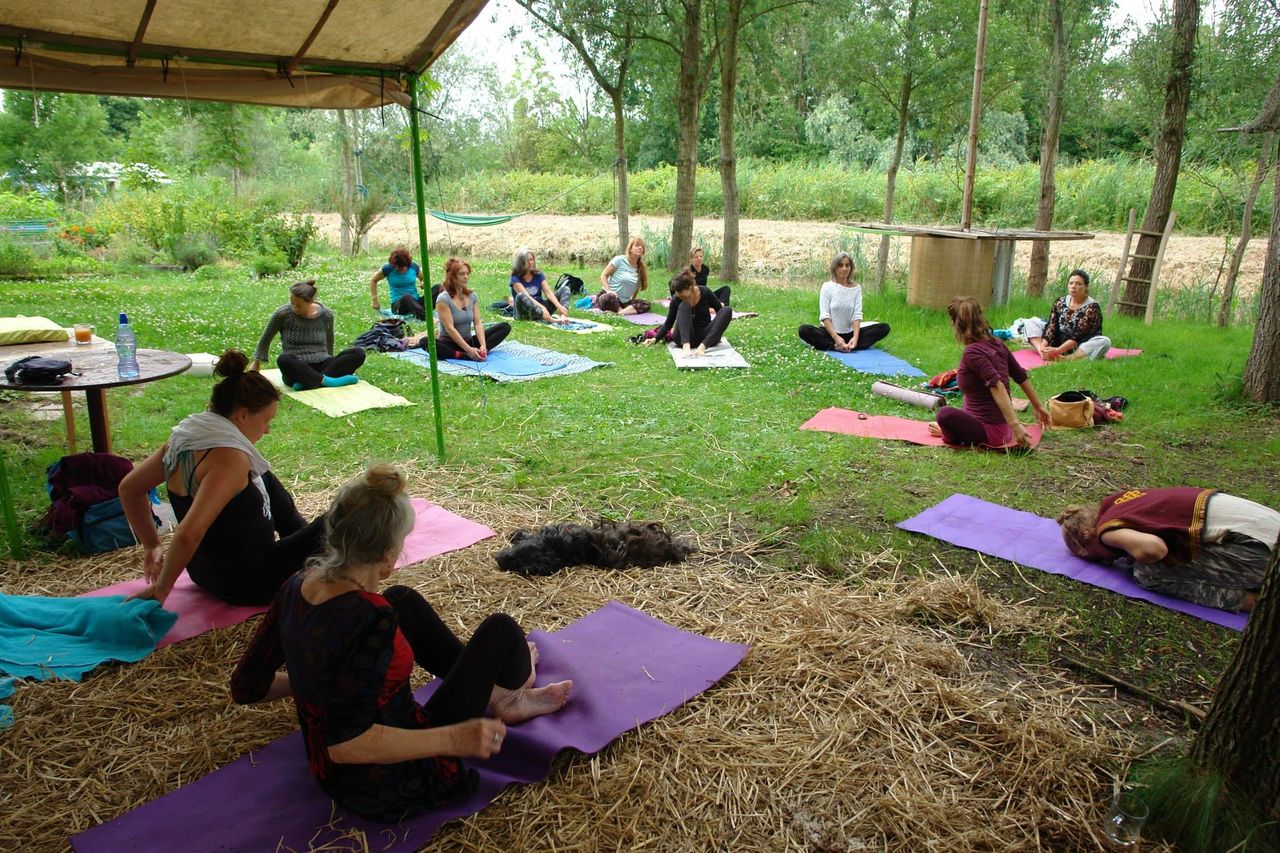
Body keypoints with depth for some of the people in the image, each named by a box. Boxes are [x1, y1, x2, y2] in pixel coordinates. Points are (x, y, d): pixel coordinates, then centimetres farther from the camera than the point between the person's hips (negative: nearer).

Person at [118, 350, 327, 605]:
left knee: (265, 479, 23)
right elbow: (188, 535, -38)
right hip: (247, 584, -8)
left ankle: (305, 536, 37)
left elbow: (129, 488, 6)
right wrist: (161, 590, -25)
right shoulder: (229, 457, -30)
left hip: (206, 568, 9)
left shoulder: (184, 436, -5)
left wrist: (151, 546, 11)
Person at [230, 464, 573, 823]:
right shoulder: (371, 619, -33)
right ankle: (510, 696, 38)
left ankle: (497, 684, 35)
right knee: (500, 630, 2)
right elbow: (345, 744, -34)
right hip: (390, 789, -7)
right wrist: (454, 738, -32)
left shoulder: (296, 589, -10)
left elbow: (246, 687, 0)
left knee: (405, 601, 18)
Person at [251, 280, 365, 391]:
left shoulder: (326, 315, -2)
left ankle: (310, 382, -32)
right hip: (296, 369, -3)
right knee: (284, 360, -39)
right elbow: (266, 339, 10)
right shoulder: (283, 314, -7)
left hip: (322, 365, 3)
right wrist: (256, 362, 21)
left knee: (358, 353, -24)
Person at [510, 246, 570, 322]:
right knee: (520, 296, -36)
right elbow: (526, 296, -21)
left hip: (541, 309, 5)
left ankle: (563, 316, -39)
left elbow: (548, 292, -5)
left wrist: (559, 306, -24)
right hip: (526, 313, -5)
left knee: (565, 289, -7)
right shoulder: (516, 278, -6)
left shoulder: (538, 274, 8)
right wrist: (542, 307, -37)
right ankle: (549, 319, -51)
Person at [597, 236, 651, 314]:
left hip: (623, 302, 5)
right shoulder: (619, 260, -7)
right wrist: (609, 290, -19)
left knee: (645, 305, -20)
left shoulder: (641, 268, 8)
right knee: (611, 297, -42)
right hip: (608, 297, -5)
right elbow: (603, 275, -6)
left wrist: (632, 302, 7)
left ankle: (619, 312, -35)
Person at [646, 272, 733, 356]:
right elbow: (668, 323, -2)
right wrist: (655, 338, -15)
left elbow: (720, 311, 2)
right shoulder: (676, 300, -10)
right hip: (685, 337, -1)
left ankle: (703, 346, -39)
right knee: (684, 306, -26)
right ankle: (686, 346, -46)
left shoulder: (705, 292, -9)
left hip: (705, 337, 1)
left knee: (727, 310, -23)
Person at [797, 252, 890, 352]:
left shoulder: (856, 288, 3)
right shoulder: (827, 287, -4)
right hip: (830, 332, -3)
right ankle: (838, 346, -35)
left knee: (884, 328, -17)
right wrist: (836, 338, -26)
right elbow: (824, 315, -12)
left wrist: (855, 337, -23)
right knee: (804, 330, -31)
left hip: (849, 333, 3)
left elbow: (857, 315, -5)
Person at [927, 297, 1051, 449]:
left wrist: (1014, 425, -38)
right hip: (1002, 430, 9)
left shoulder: (973, 352, -21)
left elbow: (996, 386, -32)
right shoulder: (997, 344, 2)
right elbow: (1021, 377, 12)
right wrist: (1038, 407, 24)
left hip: (990, 433, -9)